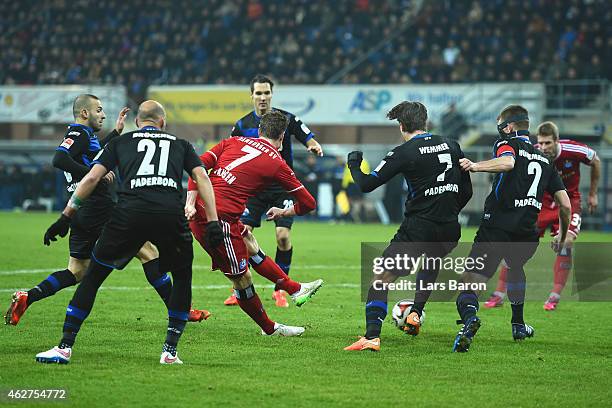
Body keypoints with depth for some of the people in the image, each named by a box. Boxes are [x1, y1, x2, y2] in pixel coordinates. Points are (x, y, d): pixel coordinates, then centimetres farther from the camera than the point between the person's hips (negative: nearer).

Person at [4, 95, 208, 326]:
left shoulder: (85, 135, 19)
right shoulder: (79, 134, -11)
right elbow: (59, 160, -27)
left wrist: (116, 132, 37)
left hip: (82, 214, 10)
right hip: (99, 211, -10)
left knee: (76, 272, 12)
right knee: (148, 252, -3)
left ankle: (26, 298, 0)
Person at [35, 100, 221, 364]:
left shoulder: (120, 142, 25)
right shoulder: (180, 144, 28)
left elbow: (92, 177, 16)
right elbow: (202, 177, 14)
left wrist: (65, 217, 19)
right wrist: (213, 222, 8)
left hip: (129, 213, 0)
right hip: (171, 214, 1)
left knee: (93, 276, 13)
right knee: (182, 278, 24)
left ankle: (65, 347, 10)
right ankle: (170, 351, 17)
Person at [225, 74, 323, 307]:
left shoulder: (286, 119, -2)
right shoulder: (242, 125, 1)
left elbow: (309, 139, -3)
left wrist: (315, 147, -25)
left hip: (282, 187, -1)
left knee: (283, 235, -13)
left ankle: (279, 290, 2)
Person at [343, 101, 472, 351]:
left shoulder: (404, 153, -7)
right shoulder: (451, 147, 9)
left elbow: (367, 184, -6)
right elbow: (466, 191, 16)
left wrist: (353, 165, 13)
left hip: (418, 229, -6)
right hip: (449, 232, 6)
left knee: (381, 279, -2)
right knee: (430, 266, 37)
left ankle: (372, 337, -17)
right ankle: (415, 314, 27)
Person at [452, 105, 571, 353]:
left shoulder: (506, 143, 6)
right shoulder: (544, 160, 23)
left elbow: (507, 162, -22)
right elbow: (565, 205, 19)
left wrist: (476, 166, -18)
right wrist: (562, 237, 33)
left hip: (496, 227, -5)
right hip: (527, 233, 5)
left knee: (470, 283, -8)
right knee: (516, 267, 37)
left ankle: (469, 315, -40)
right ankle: (518, 325, 42)